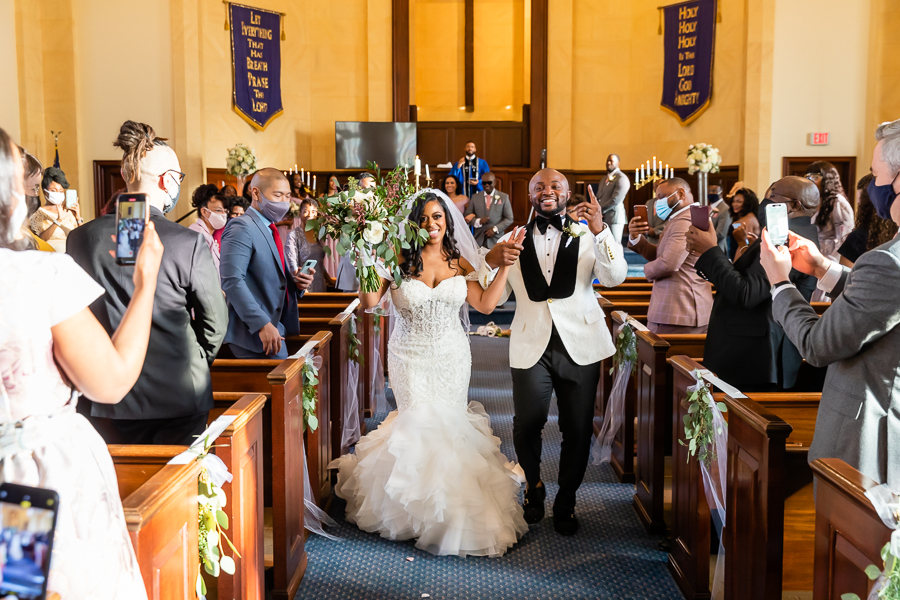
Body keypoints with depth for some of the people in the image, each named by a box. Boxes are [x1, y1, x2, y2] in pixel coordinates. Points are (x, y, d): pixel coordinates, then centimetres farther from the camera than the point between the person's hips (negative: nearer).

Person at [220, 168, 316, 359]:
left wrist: (294, 280, 3)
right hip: (254, 333, -9)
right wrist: (262, 325, -27)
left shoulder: (270, 230, 19)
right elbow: (232, 280, -22)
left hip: (275, 328, 9)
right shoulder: (242, 228, -11)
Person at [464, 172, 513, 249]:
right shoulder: (475, 197, 11)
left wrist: (495, 229, -8)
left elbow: (509, 219, 4)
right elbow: (467, 217, 9)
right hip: (479, 240, 1)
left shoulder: (504, 197, 6)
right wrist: (478, 221, -11)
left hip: (496, 240, -1)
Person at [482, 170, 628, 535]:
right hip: (532, 345, 0)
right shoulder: (512, 241, 10)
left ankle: (566, 502, 27)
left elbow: (615, 277, -10)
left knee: (577, 429, 6)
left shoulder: (587, 237, 7)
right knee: (527, 425, -4)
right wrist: (491, 262, -16)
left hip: (579, 346, 0)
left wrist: (600, 230, -25)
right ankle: (534, 489, 26)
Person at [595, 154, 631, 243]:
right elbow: (598, 197, 18)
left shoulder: (622, 179, -8)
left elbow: (615, 200, -16)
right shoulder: (605, 179, 21)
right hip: (603, 218, 8)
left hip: (614, 218, -8)